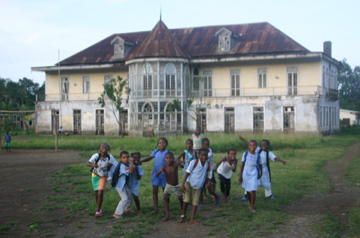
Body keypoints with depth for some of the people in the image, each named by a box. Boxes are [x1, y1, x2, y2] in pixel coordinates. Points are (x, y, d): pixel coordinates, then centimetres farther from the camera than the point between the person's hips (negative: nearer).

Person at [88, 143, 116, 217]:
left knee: (100, 192, -13)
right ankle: (98, 208, 34)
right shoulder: (96, 156, -28)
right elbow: (88, 163, -38)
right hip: (95, 175, 0)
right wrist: (93, 165, -57)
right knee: (96, 192, 11)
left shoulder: (110, 157, -25)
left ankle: (98, 211, -2)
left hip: (103, 176, 0)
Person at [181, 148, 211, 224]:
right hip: (189, 183, -3)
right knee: (186, 200, 1)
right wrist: (183, 183, -21)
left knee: (195, 202, 4)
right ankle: (183, 215, 18)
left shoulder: (208, 164, -7)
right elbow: (188, 172, -17)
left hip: (198, 186, 3)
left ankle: (192, 218, 11)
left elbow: (207, 176, 4)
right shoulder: (194, 162, -18)